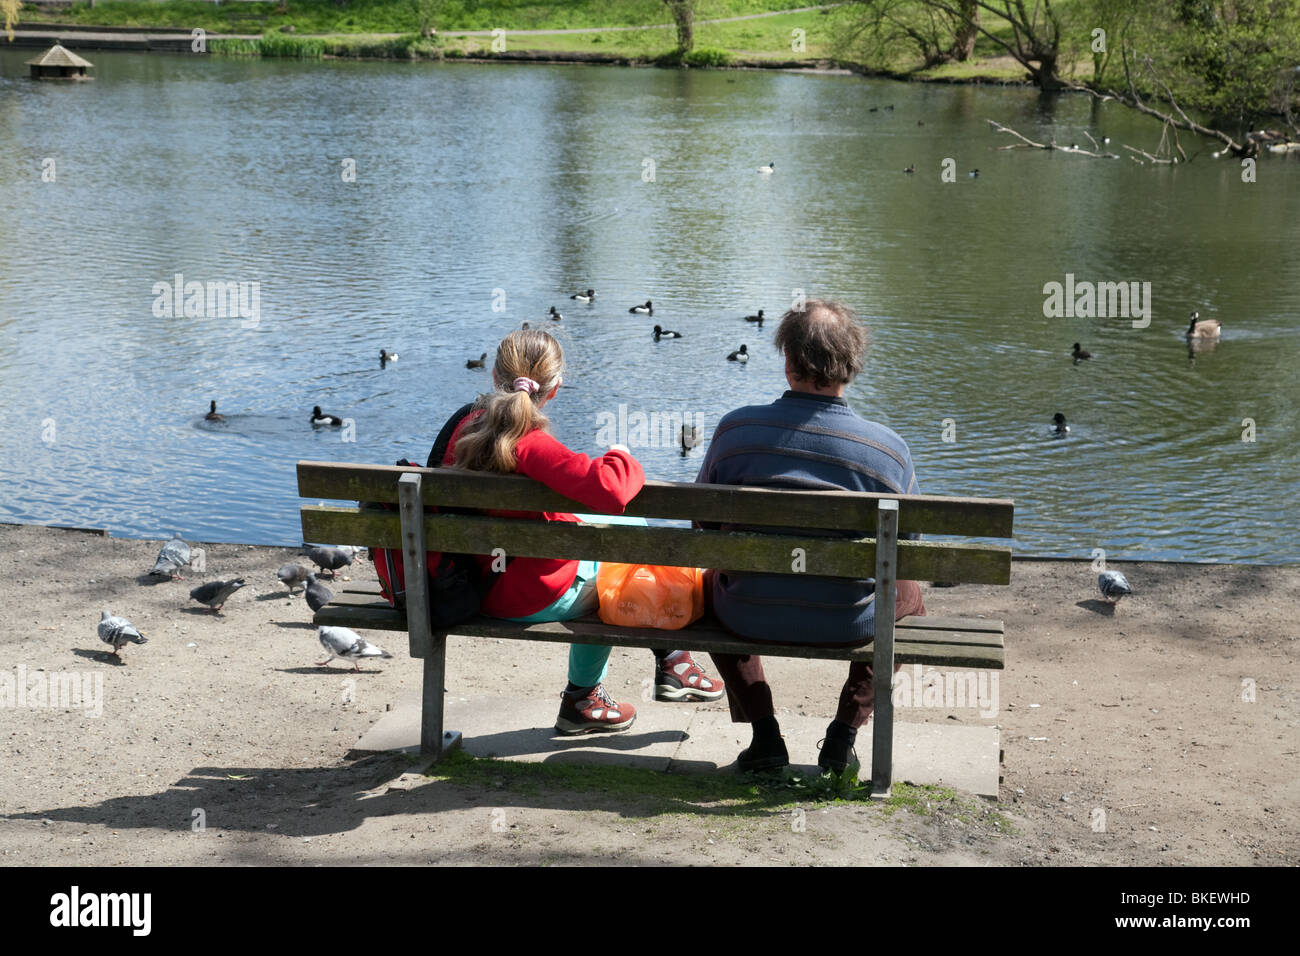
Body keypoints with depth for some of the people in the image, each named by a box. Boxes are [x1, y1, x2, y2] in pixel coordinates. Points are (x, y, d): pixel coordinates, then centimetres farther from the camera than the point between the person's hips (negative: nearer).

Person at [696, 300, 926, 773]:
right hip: (848, 624, 0)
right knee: (908, 595, 33)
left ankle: (764, 733, 25)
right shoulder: (890, 449, -13)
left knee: (714, 581, 36)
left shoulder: (734, 429, -10)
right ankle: (844, 732, 21)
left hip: (750, 617, 1)